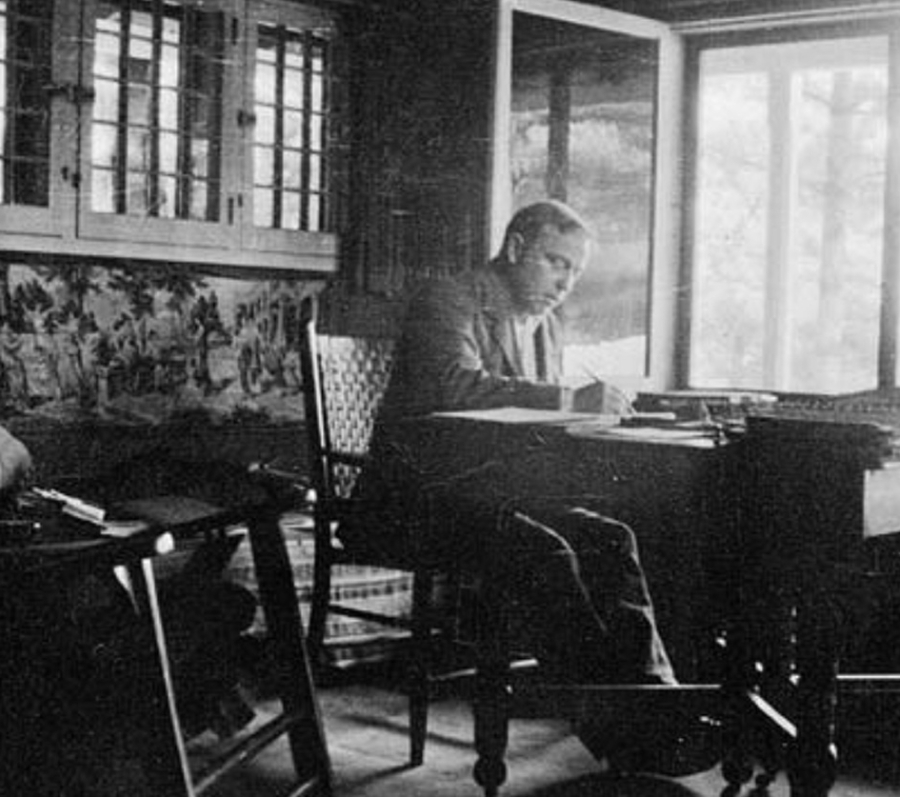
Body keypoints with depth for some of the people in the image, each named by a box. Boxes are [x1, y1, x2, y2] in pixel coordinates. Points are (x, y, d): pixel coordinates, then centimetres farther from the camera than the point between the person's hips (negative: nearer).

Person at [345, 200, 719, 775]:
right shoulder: (448, 301, -7)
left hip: (491, 490, 8)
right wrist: (570, 400, -30)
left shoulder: (547, 326, 19)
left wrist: (594, 409, -4)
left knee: (610, 538, -18)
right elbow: (457, 386, -27)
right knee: (541, 550, -31)